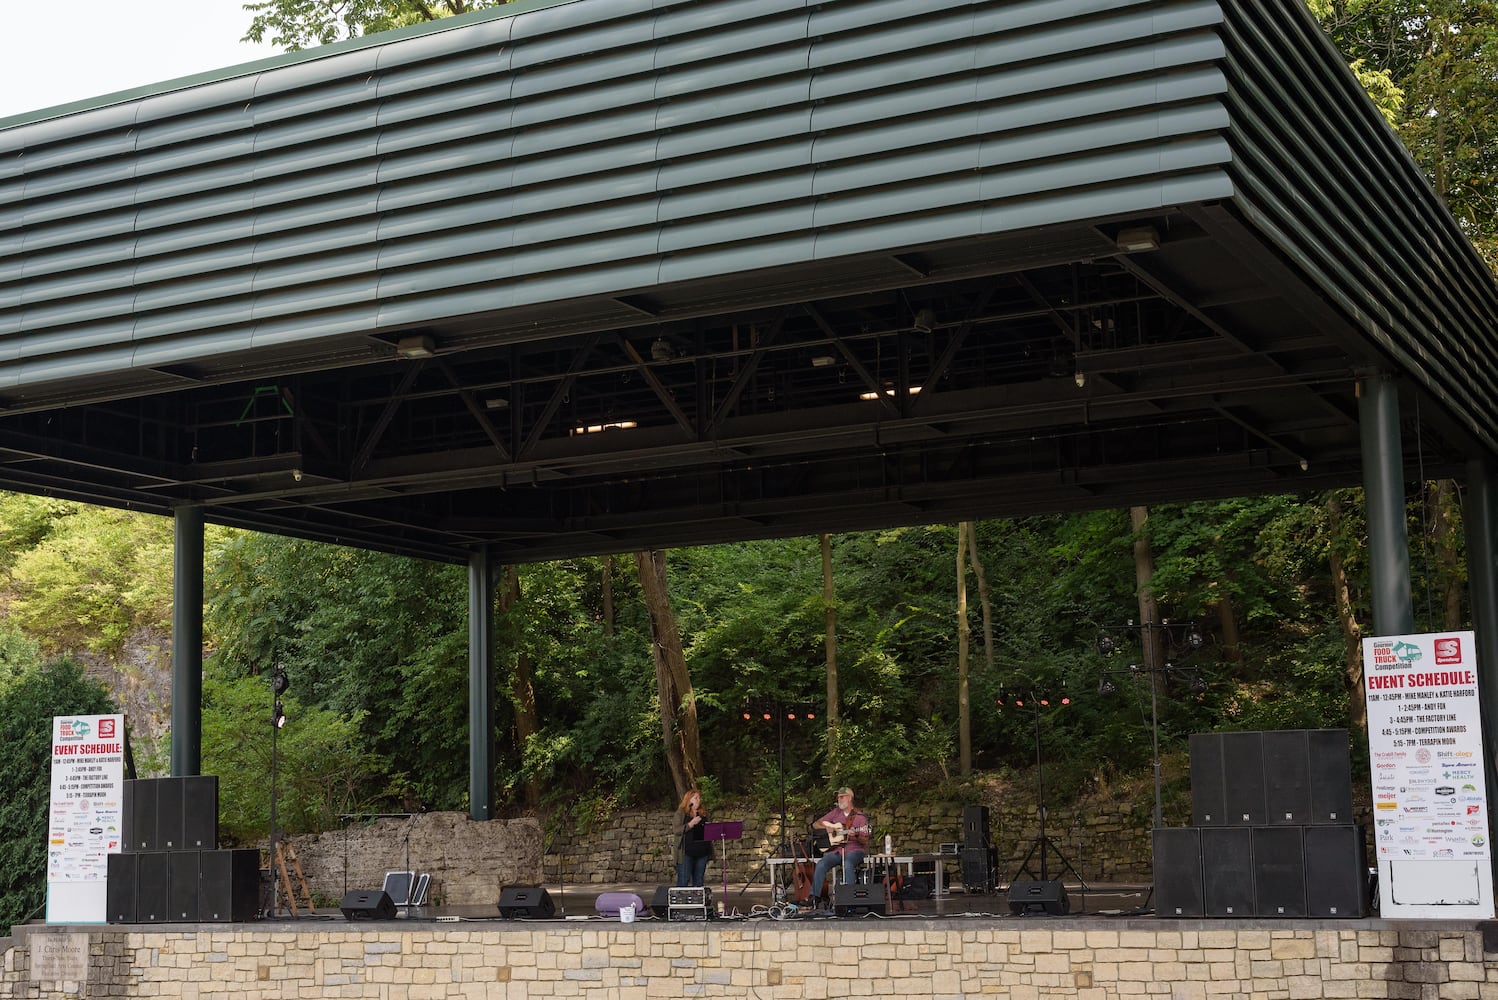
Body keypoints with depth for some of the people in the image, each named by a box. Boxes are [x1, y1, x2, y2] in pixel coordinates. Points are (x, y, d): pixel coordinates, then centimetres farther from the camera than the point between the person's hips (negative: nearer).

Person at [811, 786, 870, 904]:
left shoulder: (860, 817, 1)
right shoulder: (835, 812, 13)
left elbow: (865, 841, -3)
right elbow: (815, 825, 15)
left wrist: (856, 836, -24)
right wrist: (829, 826, -3)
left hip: (854, 850, -4)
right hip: (837, 849, 4)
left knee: (848, 865, -37)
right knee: (821, 865, -23)